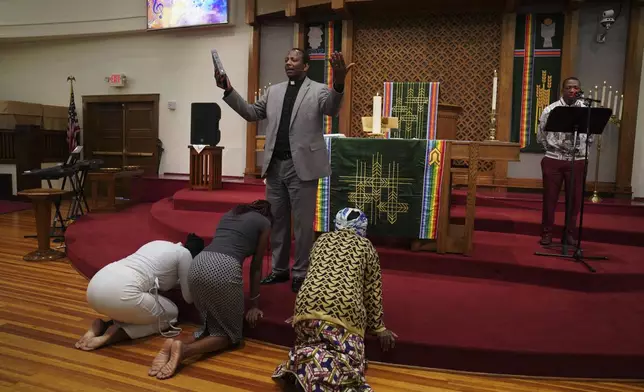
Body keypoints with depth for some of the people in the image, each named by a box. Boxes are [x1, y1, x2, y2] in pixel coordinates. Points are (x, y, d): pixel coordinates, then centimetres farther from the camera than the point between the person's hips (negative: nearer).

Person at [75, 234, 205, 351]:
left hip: (95, 287, 9)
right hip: (120, 294, -9)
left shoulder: (159, 244, 29)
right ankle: (112, 335, -3)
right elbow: (188, 297, 14)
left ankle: (101, 326, 8)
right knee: (171, 314, 15)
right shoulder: (184, 253, 7)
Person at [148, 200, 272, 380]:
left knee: (211, 325, 21)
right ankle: (184, 349, -15)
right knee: (229, 332, 12)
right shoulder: (265, 222, 17)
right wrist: (254, 304, 25)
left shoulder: (229, 214, 32)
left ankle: (172, 347, -6)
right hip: (224, 268, -6)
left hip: (198, 264, 6)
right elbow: (256, 266, 17)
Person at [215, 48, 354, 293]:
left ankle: (301, 273, 18)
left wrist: (339, 84, -41)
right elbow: (251, 113, 16)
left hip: (302, 166, -5)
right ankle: (279, 269, 28)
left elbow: (332, 109, -21)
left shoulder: (318, 90, -2)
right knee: (276, 220, 14)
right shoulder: (273, 91, 14)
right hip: (275, 165, 6)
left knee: (302, 223, 4)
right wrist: (229, 91, 4)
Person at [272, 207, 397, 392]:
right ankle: (320, 368, -28)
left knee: (312, 342, 20)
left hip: (308, 302, 4)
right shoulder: (366, 246, 20)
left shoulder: (321, 240, 27)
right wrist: (379, 328, 26)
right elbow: (372, 292, 19)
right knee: (348, 354, 1)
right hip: (345, 307, -3)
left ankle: (299, 364, -10)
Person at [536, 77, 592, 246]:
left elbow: (591, 136, 8)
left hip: (577, 161, 2)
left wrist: (581, 150, 3)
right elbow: (541, 135, 4)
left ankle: (569, 233, 22)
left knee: (574, 199, 8)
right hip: (554, 160, -1)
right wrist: (553, 149, 3)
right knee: (550, 197, 5)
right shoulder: (551, 109, -1)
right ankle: (547, 233, 16)